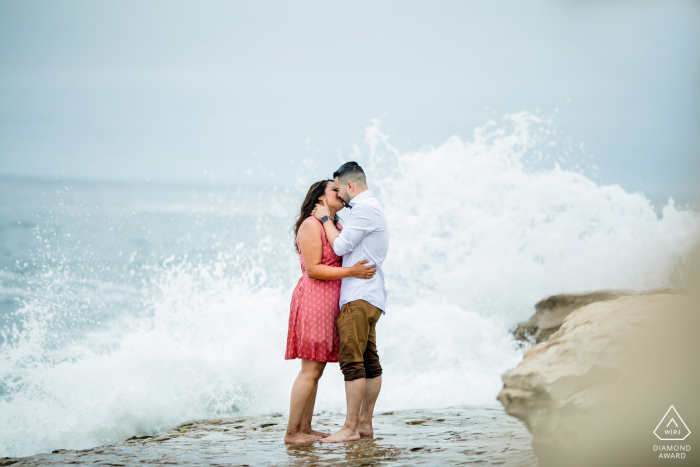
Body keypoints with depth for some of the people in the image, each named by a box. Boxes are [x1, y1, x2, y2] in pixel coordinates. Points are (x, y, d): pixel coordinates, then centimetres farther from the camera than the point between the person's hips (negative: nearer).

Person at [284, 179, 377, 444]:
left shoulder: (337, 226, 20)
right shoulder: (311, 225, -9)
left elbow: (343, 260, 26)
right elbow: (313, 269, -16)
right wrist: (351, 272, -20)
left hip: (330, 302, 9)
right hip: (314, 300, -9)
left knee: (316, 369, 9)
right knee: (310, 370, -10)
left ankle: (305, 428, 12)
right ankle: (292, 432, -8)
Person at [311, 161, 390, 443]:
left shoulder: (364, 208, -12)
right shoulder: (370, 208, 21)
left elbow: (340, 246, -12)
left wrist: (326, 219, 0)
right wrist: (332, 221, 19)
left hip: (359, 296, -11)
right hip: (368, 296, 11)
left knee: (352, 360, -11)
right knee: (369, 361, 10)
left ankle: (351, 428, -12)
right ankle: (365, 423, 13)